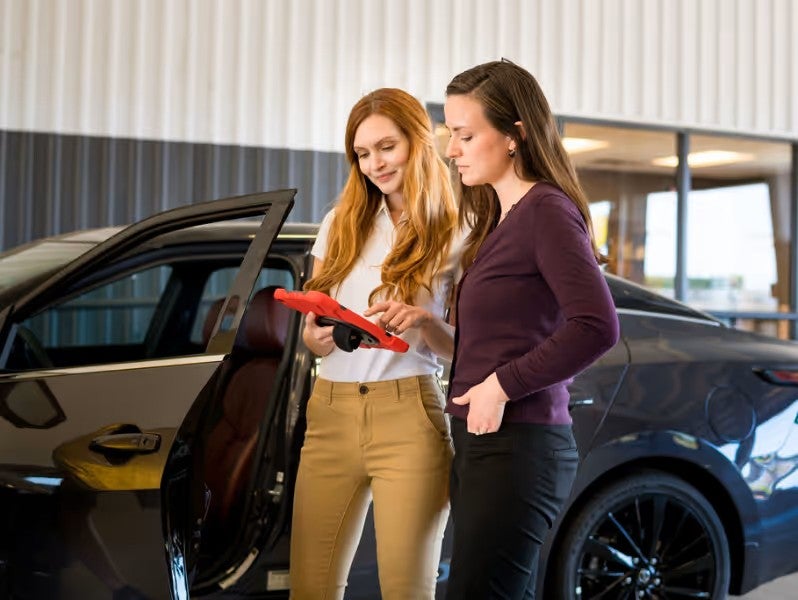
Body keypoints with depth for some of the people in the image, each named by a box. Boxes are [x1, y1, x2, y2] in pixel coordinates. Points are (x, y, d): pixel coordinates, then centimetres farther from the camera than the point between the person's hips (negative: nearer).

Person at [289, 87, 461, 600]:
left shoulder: (454, 235, 3)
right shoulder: (340, 225, 13)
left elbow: (465, 346, 3)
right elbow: (310, 332, 14)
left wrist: (425, 320, -16)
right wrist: (319, 336, -9)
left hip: (408, 417, -3)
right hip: (330, 413, 4)